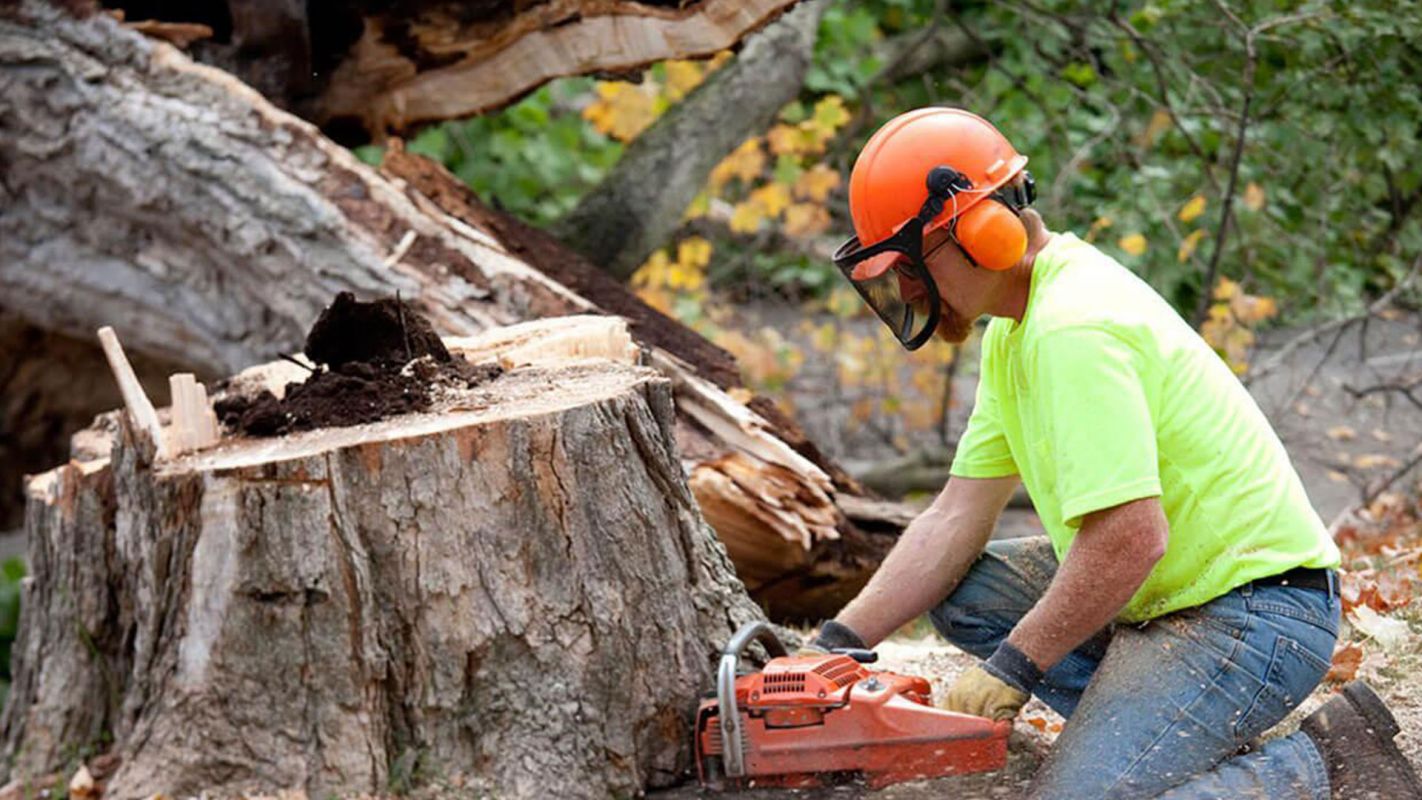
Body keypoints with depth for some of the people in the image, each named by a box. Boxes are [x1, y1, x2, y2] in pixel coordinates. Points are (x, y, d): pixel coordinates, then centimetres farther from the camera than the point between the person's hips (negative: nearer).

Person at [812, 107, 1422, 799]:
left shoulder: (1073, 331, -23)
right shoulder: (1017, 326, 10)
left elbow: (1130, 539, -29)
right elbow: (958, 516, 9)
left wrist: (1014, 666, -16)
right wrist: (838, 644, 1)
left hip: (1251, 608, -11)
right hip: (1163, 594, 11)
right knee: (963, 592, 11)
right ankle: (1202, 742, 7)